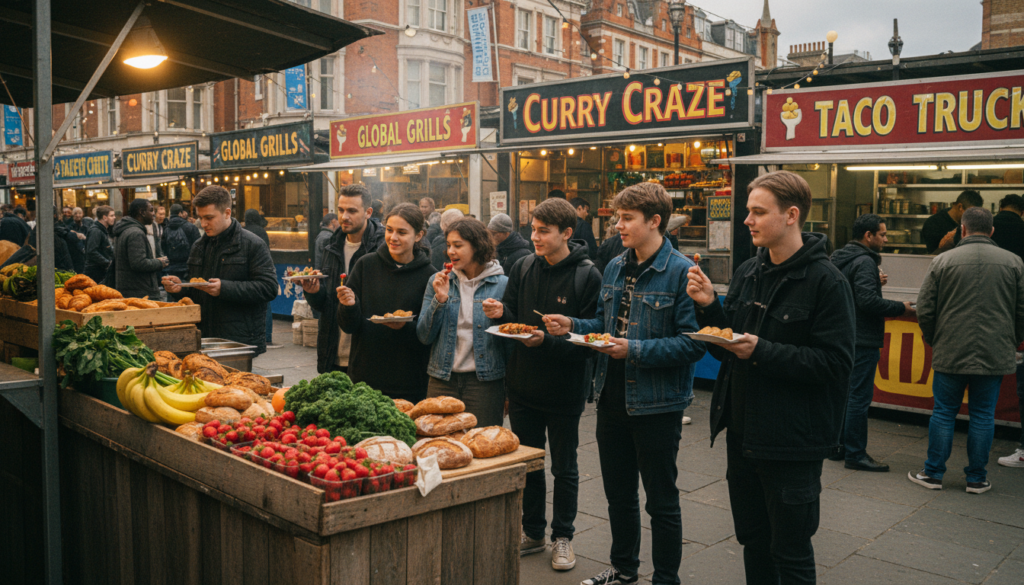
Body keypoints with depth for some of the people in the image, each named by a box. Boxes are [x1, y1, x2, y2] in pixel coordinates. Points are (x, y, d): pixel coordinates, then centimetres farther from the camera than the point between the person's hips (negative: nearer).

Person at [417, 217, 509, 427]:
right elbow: (424, 337, 3)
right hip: (442, 380, 3)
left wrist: (510, 392, 0)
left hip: (485, 382, -2)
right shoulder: (438, 281, 5)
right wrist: (440, 299, -12)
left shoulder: (502, 285, -3)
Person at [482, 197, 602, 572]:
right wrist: (501, 314, -15)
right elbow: (511, 318, 7)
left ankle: (563, 537, 29)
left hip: (564, 389, -4)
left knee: (564, 467, 12)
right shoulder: (523, 268, 1)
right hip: (523, 385, 4)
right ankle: (532, 532, 33)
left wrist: (547, 341, -28)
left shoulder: (587, 276, -13)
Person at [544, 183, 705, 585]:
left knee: (661, 500, 8)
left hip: (656, 404, -7)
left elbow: (693, 344, -21)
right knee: (618, 493, 21)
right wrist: (572, 326, -1)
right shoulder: (615, 268, 8)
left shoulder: (681, 273, -16)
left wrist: (635, 350, -25)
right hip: (612, 398, 7)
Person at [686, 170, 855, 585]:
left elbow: (836, 362, -19)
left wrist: (763, 351, -25)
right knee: (753, 542, 21)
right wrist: (709, 307, -6)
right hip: (743, 434, 7)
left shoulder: (825, 281, -14)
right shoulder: (747, 273, 7)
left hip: (792, 443, -7)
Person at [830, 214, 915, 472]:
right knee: (859, 397, -4)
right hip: (862, 341, -10)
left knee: (845, 393, 16)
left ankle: (838, 446, 23)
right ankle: (855, 455, 1)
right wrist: (901, 308, -13)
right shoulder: (864, 262, -16)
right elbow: (869, 301, -25)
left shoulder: (840, 259, 14)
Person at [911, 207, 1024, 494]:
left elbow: (924, 309, -1)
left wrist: (934, 341, 14)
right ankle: (976, 478, 16)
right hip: (995, 355, 1)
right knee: (983, 415, 9)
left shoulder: (942, 261, -3)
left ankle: (933, 473, 15)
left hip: (951, 353, -1)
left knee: (943, 413, 8)